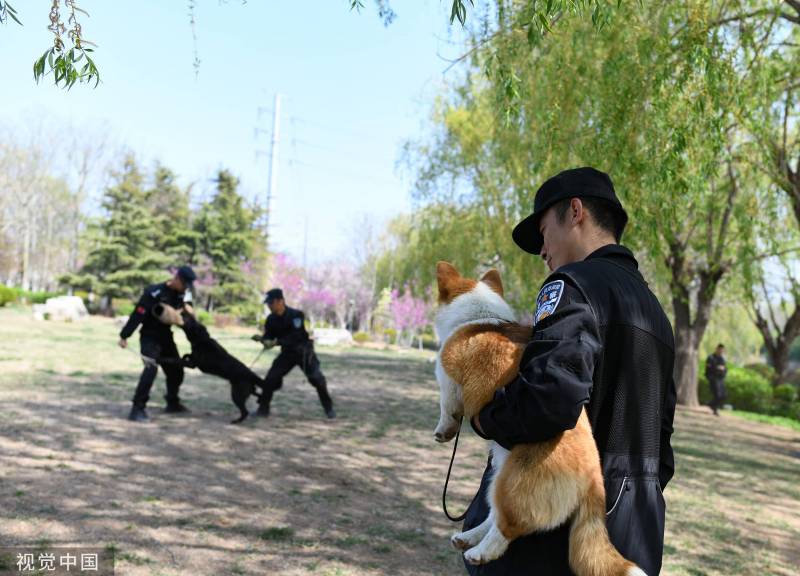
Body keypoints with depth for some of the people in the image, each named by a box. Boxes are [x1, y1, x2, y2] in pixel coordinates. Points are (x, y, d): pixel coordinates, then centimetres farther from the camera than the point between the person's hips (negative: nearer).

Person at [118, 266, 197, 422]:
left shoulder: (183, 293, -1)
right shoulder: (154, 292, -22)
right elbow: (138, 315, -22)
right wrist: (124, 336, -22)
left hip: (166, 336, 7)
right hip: (149, 337, -7)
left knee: (176, 369, 13)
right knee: (151, 368, -24)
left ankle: (173, 403, 34)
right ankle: (138, 409, -21)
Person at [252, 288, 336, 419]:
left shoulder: (296, 315, -23)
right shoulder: (271, 319, -6)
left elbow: (295, 337, -30)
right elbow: (269, 337, -2)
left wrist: (277, 342, -38)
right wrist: (261, 338, -25)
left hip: (304, 351, -4)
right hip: (287, 353, 4)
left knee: (317, 378, -11)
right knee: (271, 379, -6)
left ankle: (328, 408, 7)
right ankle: (263, 408, 10)